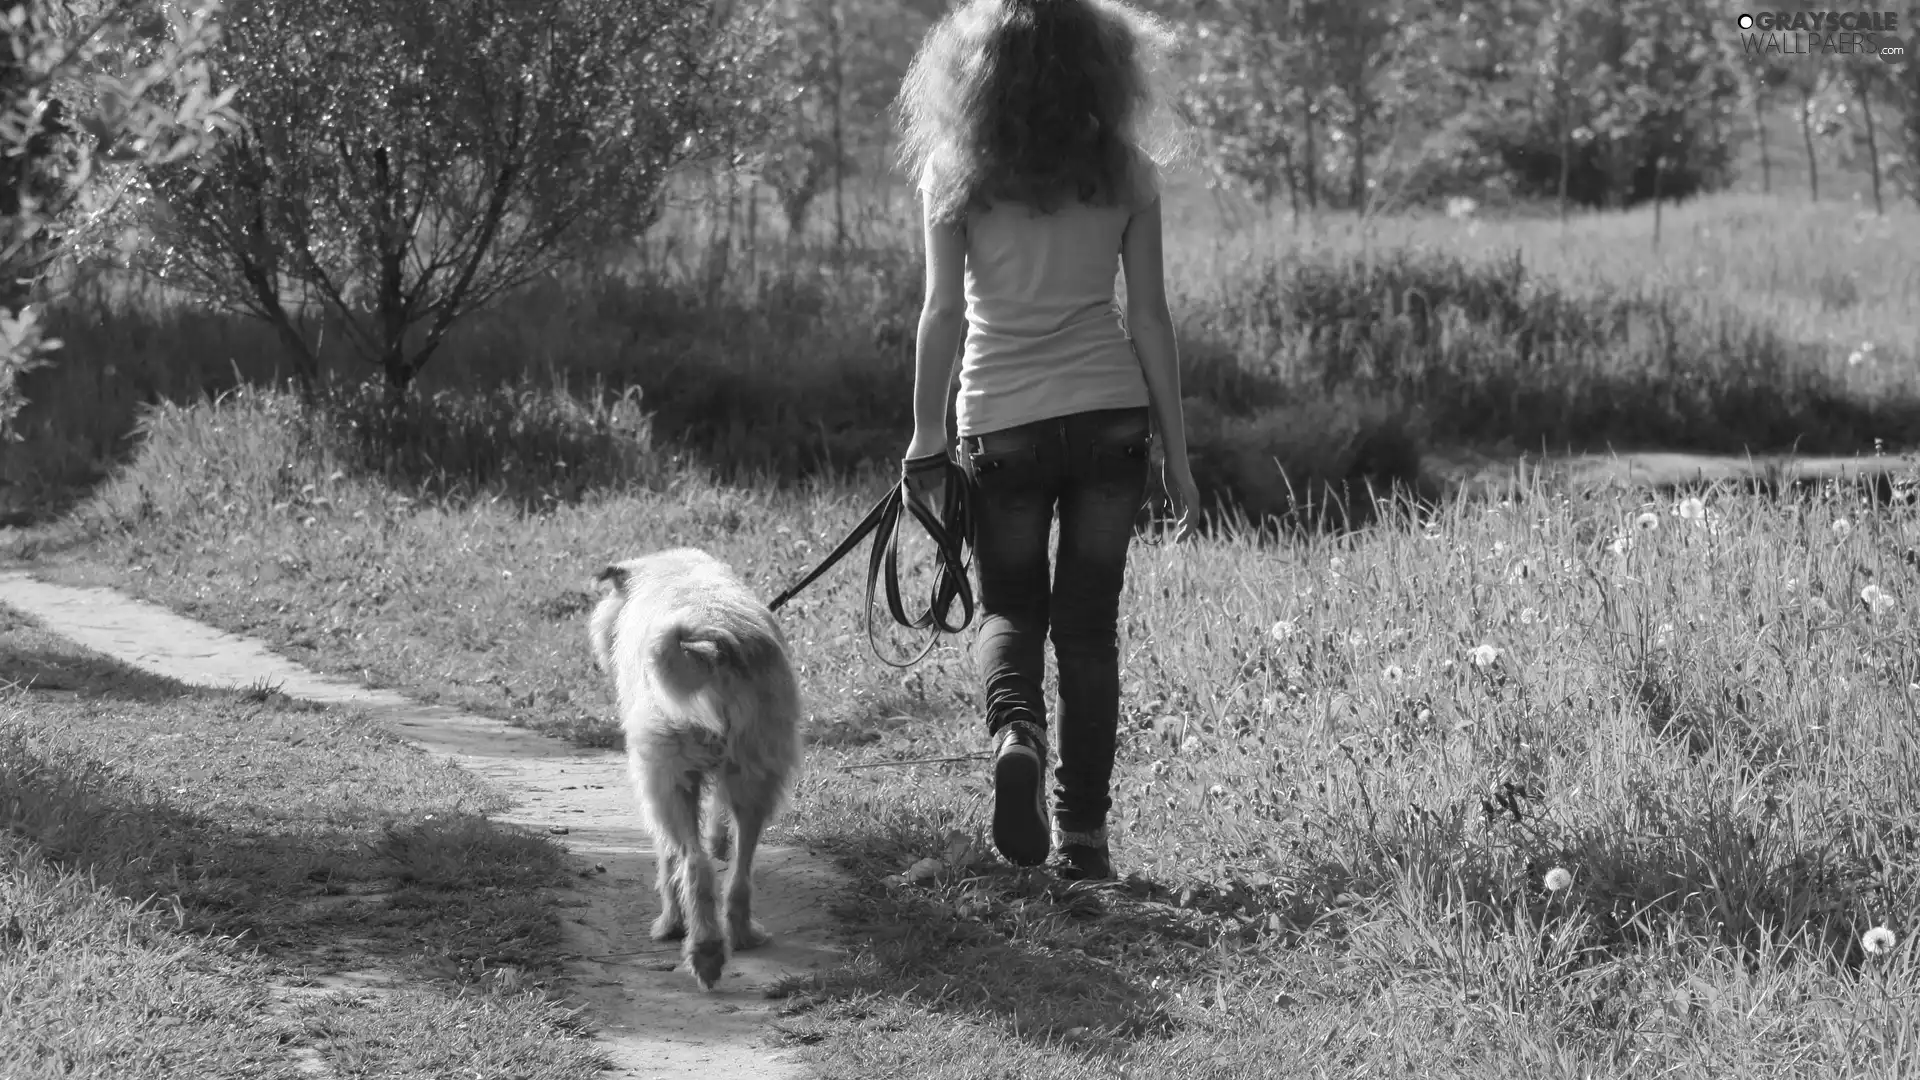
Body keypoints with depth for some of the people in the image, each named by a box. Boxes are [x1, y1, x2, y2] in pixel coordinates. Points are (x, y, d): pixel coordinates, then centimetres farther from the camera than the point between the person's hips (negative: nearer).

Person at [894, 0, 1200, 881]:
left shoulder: (954, 171, -4)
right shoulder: (1125, 171, 0)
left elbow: (942, 314, -5)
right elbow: (1150, 320, 1)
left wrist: (925, 439, 3)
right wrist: (1175, 454, 7)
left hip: (1000, 420, -1)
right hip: (1110, 414, 1)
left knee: (1009, 608, 16)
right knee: (1089, 623, 11)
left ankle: (1015, 730, -15)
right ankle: (1082, 832, 10)